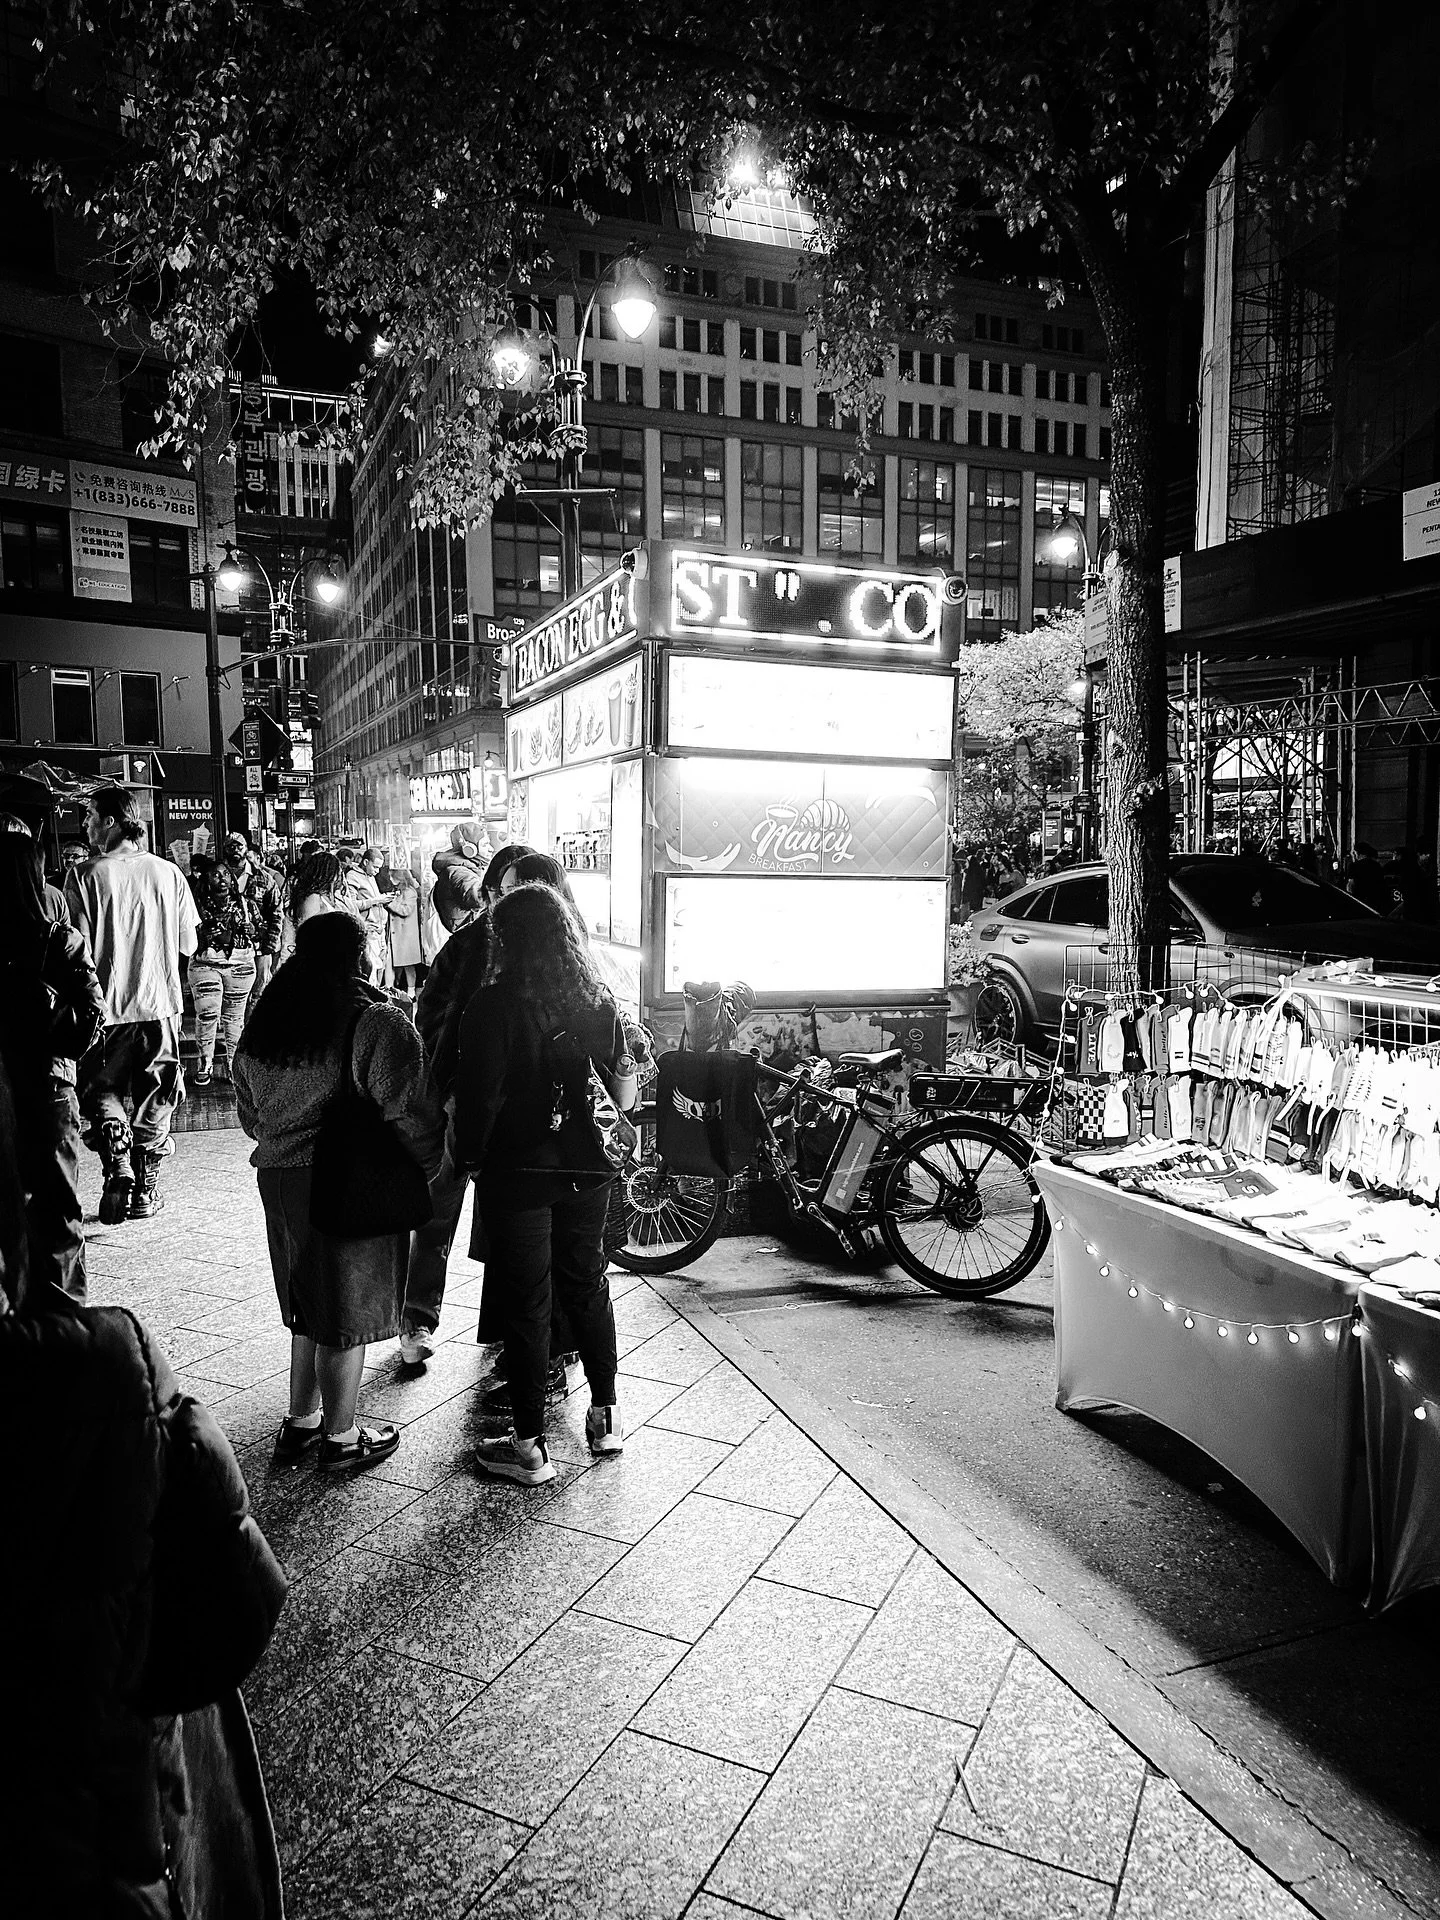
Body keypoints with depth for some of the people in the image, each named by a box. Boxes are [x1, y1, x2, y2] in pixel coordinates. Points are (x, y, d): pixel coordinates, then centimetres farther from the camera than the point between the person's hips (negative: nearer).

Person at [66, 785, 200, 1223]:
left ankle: (118, 1162, -5)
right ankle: (147, 1188, 18)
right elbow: (188, 944, 2)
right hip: (160, 1005, 2)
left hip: (106, 1006, -2)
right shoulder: (168, 873, -2)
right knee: (153, 1097, 14)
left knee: (101, 1090, 16)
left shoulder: (85, 875, -8)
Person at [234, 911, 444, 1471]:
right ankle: (341, 1438, 19)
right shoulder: (377, 1024, -16)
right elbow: (412, 1115, -18)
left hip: (277, 1178, 7)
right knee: (348, 1313, 7)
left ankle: (300, 1422, 32)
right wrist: (421, 1172, -2)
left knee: (308, 1305, 22)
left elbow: (248, 1112, 17)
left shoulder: (265, 1023, 7)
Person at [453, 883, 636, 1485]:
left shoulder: (495, 1005, -15)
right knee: (587, 1286, 20)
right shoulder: (599, 1000, 0)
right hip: (588, 1168, 5)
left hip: (518, 1171, -5)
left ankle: (529, 1446, 15)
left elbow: (479, 1093, -16)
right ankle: (605, 1415, 31)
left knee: (526, 1302, 5)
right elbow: (623, 1081, 5)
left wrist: (468, 1157, -2)